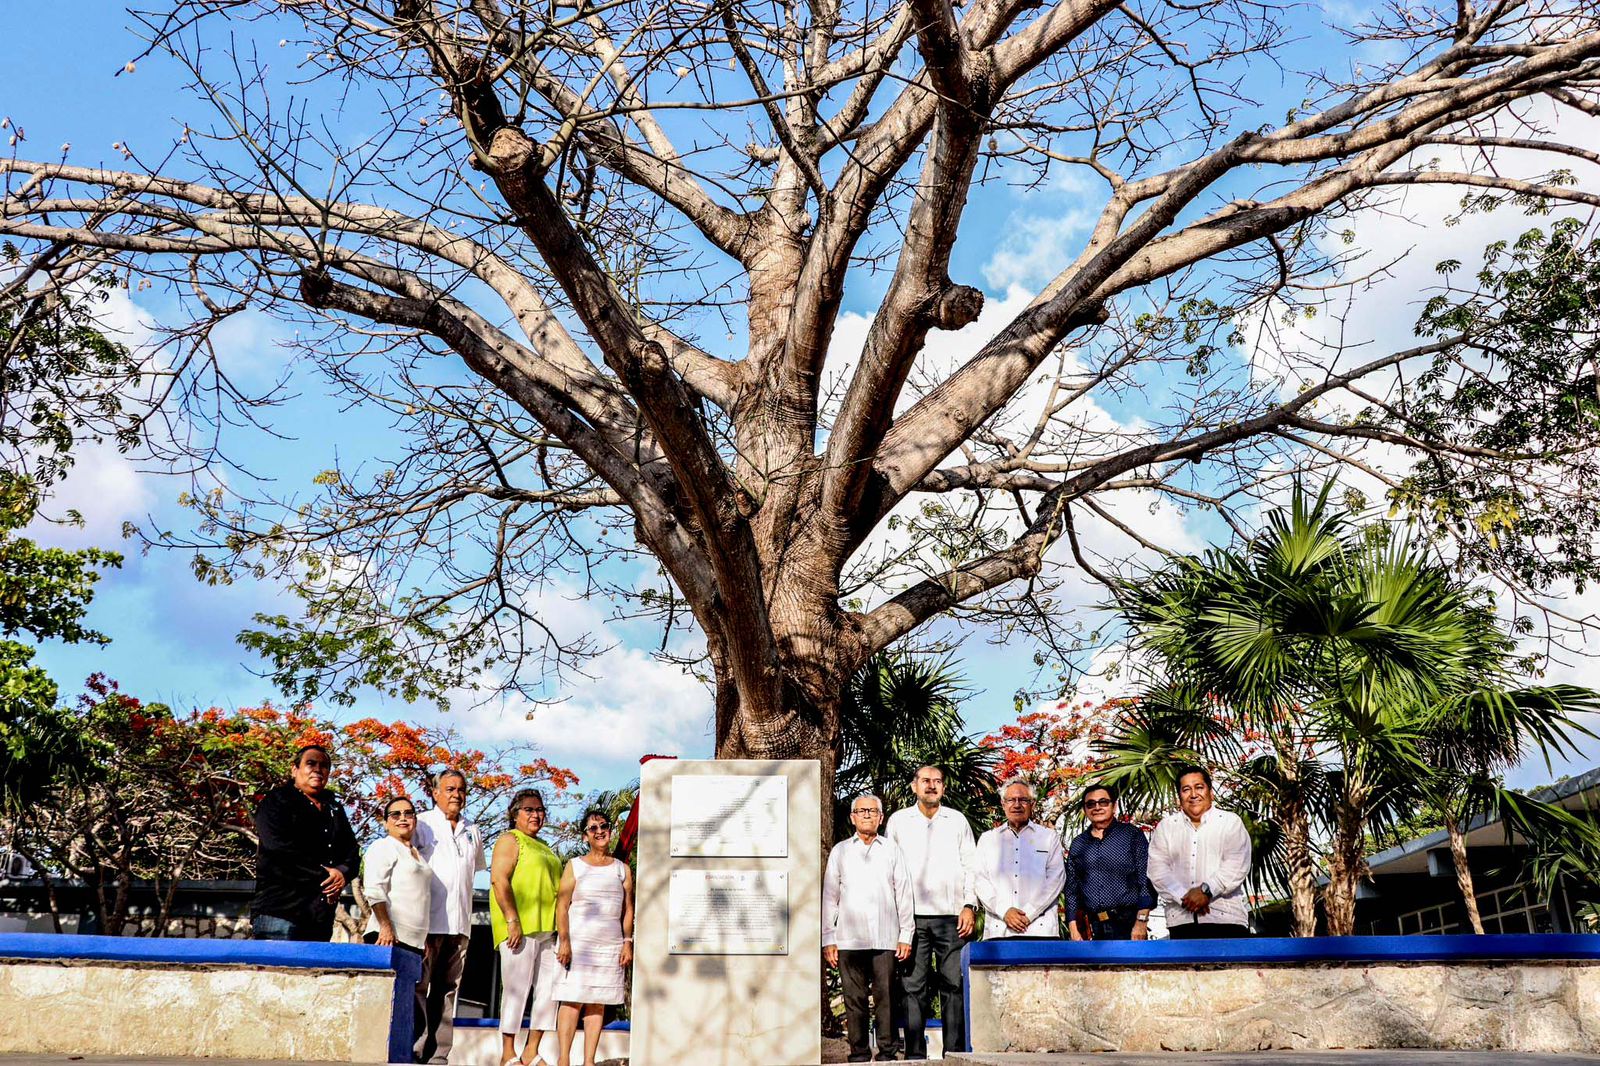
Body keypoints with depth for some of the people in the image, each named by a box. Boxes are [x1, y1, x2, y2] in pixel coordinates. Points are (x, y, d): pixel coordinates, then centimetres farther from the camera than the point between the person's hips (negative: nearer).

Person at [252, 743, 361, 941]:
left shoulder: (335, 810, 24)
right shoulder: (276, 802, 5)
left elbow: (352, 853, 18)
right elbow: (281, 850, -10)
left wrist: (342, 873, -6)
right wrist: (323, 875, -10)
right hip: (279, 910, -6)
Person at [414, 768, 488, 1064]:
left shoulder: (473, 832, 17)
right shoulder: (422, 824, 3)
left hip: (460, 924, 5)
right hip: (427, 921, -4)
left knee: (447, 990, 5)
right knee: (419, 987, -5)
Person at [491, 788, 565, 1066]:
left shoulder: (543, 847, 23)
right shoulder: (510, 840, -1)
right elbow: (499, 880, -13)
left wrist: (559, 927, 20)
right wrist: (512, 921, -20)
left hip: (545, 929, 8)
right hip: (519, 928, -8)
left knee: (551, 986, 4)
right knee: (517, 989, -5)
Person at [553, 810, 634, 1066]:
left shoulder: (622, 869, 14)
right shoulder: (575, 866, 6)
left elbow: (628, 910, 13)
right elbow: (562, 905, 0)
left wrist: (628, 943, 4)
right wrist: (564, 941, -10)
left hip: (611, 946, 3)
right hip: (578, 943, -3)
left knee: (598, 1003, 2)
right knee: (572, 1001, -8)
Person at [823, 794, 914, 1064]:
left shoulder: (892, 850, 12)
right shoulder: (840, 851, 13)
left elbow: (903, 894, 11)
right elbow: (829, 896, 11)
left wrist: (906, 935, 4)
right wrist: (828, 939, 4)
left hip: (885, 938, 0)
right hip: (849, 938, 1)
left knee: (885, 996, -4)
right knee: (854, 998, 0)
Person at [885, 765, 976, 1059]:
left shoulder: (958, 820, 13)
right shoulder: (898, 821, 11)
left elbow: (971, 866, 11)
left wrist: (969, 907, 1)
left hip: (952, 916, 0)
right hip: (912, 916, 0)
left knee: (954, 985, -2)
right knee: (914, 987, -2)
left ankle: (956, 1052, 3)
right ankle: (915, 1053, 3)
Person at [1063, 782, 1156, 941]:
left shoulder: (1133, 835, 5)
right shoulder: (1078, 844, 14)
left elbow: (1146, 880, -1)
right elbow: (1071, 888, 14)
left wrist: (1141, 921, -9)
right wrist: (1073, 928, 7)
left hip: (1128, 927, -3)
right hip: (1092, 930, 3)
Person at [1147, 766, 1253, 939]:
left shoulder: (1230, 822, 8)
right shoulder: (1165, 827, 14)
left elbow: (1237, 865, -5)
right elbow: (1158, 869, 3)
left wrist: (1206, 890, -16)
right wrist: (1184, 897, -12)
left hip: (1226, 916, -2)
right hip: (1181, 918, 2)